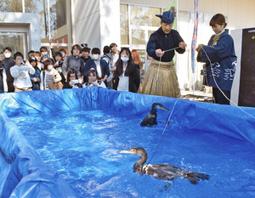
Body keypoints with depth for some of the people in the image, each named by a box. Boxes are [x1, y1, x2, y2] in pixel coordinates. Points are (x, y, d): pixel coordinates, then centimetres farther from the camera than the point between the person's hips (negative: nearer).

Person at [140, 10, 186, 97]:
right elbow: (149, 50, -28)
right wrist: (155, 52, -51)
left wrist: (182, 47, -29)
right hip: (157, 66, -4)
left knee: (172, 92, 11)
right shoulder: (155, 35, -14)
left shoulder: (175, 34, -2)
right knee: (154, 91, -5)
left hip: (170, 66, 4)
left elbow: (180, 51, -5)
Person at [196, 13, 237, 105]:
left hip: (224, 73, -8)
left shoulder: (227, 38, -10)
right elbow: (209, 52, 15)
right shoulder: (213, 38, 14)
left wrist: (203, 48, -20)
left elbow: (218, 51, -25)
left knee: (223, 100, -7)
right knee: (216, 98, 13)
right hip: (215, 72, 8)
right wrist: (202, 50, -6)